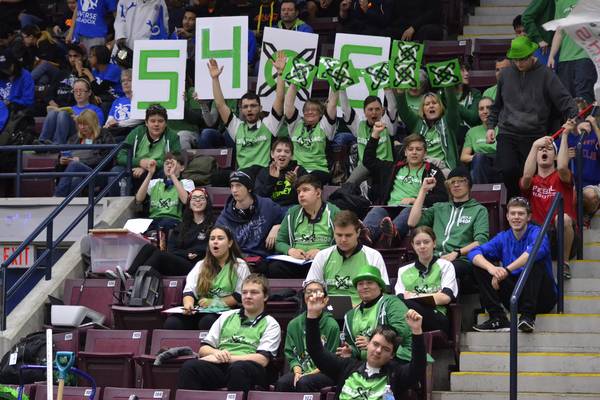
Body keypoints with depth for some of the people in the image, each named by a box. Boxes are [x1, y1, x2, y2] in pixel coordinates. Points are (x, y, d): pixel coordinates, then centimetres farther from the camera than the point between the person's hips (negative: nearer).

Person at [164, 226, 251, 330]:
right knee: (171, 322, -28)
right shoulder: (201, 265, 20)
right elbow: (189, 290, 6)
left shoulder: (239, 266, 9)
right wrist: (188, 303, -18)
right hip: (200, 311, 3)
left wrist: (214, 302, -8)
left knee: (207, 322, -40)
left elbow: (241, 296, 0)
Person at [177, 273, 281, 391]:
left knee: (238, 368, -41)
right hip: (219, 368, 3)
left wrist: (226, 358, -9)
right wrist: (216, 353, -3)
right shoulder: (227, 316, 28)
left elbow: (262, 359, -2)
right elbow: (203, 349, 22)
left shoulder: (270, 324, 15)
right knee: (189, 367, -29)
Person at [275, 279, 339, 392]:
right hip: (301, 370, 3)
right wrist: (297, 372, -9)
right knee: (282, 382, -30)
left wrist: (312, 373, -13)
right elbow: (290, 354, 12)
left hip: (323, 373, -3)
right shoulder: (294, 324, 13)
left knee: (303, 382, -35)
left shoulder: (332, 325, 1)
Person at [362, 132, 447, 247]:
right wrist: (375, 134, 30)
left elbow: (442, 197, 3)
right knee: (376, 211, -30)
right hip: (390, 207, 4)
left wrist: (415, 200, -6)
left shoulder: (433, 172, 16)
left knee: (409, 211, -39)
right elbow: (369, 161, 37)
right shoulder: (395, 168, 31)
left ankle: (393, 232, -71)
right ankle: (366, 233, -64)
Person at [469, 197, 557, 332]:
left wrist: (507, 270, -38)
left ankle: (528, 315, -32)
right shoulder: (503, 238, 7)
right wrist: (491, 268, -30)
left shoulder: (536, 233, -6)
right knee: (481, 267, -6)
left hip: (541, 298, -4)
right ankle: (498, 318, -18)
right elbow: (474, 253, -7)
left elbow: (537, 250, -32)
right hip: (515, 298, 4)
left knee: (535, 261, -29)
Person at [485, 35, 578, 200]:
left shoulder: (545, 75, 0)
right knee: (508, 171, -16)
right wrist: (491, 126, 14)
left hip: (534, 136, -2)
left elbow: (564, 100, -7)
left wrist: (575, 119, -22)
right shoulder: (506, 74, 11)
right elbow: (497, 104, 22)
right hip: (507, 133, 2)